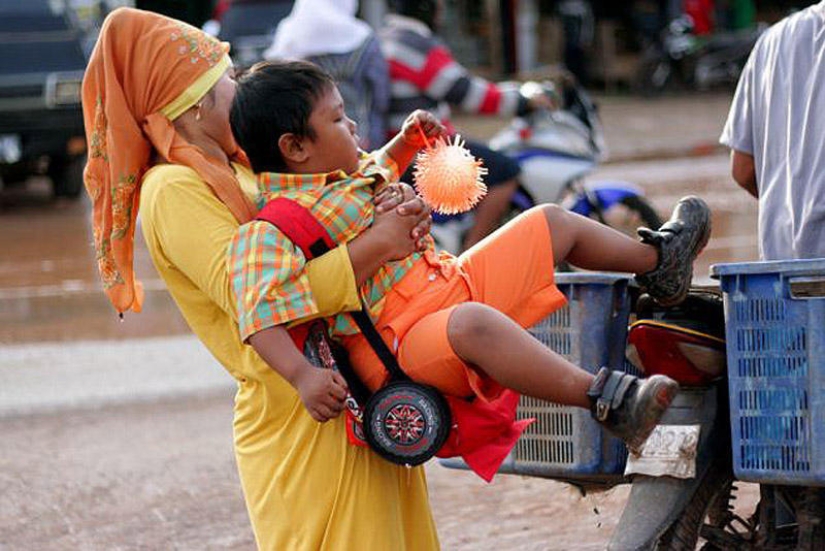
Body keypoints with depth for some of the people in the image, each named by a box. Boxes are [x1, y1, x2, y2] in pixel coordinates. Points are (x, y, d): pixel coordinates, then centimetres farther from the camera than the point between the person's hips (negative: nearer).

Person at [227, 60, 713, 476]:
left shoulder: (351, 176, 11)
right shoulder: (272, 230, -21)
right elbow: (260, 312, -33)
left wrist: (406, 141, 22)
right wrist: (304, 376, -45)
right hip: (402, 341, -11)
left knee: (551, 223, 20)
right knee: (473, 323, -45)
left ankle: (658, 262, 44)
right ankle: (609, 403, -48)